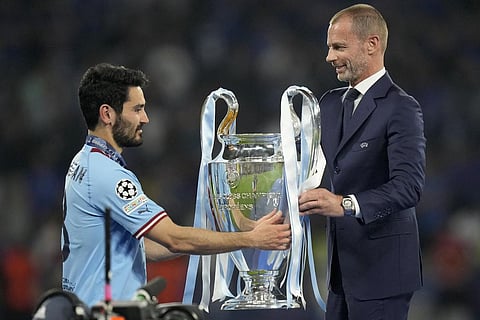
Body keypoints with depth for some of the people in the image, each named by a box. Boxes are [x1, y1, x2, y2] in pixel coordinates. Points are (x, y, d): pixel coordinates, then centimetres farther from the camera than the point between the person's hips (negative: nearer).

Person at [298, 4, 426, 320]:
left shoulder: (401, 109, -13)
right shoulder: (331, 103, 14)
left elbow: (409, 186, -23)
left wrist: (346, 204, -35)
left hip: (381, 266, -8)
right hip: (343, 264, 8)